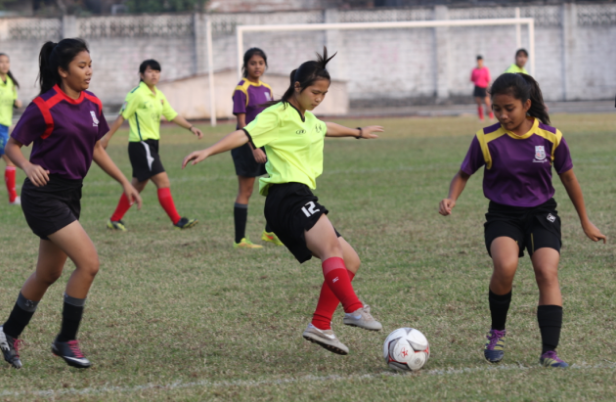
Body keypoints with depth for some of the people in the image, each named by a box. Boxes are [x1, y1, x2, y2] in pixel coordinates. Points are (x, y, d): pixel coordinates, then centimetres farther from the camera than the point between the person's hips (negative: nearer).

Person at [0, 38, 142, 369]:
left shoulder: (92, 105, 6)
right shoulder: (44, 107, -16)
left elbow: (95, 149, 18)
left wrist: (124, 182, 13)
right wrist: (28, 166, -30)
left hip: (70, 195, 8)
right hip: (44, 196, -8)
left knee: (49, 273, 15)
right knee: (88, 262, -16)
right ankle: (66, 340, -2)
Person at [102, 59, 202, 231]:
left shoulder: (159, 96, 12)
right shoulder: (136, 94, -12)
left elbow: (172, 116, 18)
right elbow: (121, 117, -9)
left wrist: (191, 127, 8)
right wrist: (106, 138, -7)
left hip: (151, 145, 9)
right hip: (140, 144, -9)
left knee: (138, 185, 13)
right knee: (163, 181, -13)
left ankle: (115, 220, 21)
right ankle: (177, 221, -12)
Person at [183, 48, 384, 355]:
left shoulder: (308, 119, 25)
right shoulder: (277, 115, -3)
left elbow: (327, 129, 47)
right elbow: (244, 135, -17)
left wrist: (358, 132, 64)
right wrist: (209, 151, -32)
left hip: (301, 198, 10)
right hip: (287, 195, -10)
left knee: (350, 262, 6)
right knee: (330, 245, -32)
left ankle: (320, 326, 0)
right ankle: (354, 309, -45)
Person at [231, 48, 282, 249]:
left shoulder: (266, 88, 11)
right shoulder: (242, 90, -11)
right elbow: (242, 123, -15)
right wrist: (254, 148, -21)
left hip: (265, 143, 8)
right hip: (247, 146, -8)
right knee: (245, 192, -3)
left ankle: (270, 232, 20)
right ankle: (240, 240, 2)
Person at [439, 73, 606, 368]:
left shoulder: (550, 137, -5)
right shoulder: (487, 139, -8)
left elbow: (568, 178, 9)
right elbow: (463, 174, 7)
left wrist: (585, 222, 17)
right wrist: (451, 199, -15)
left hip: (541, 214, 1)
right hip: (502, 215, -1)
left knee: (548, 273, -20)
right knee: (505, 266, -29)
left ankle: (549, 352, -18)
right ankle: (497, 332, -5)